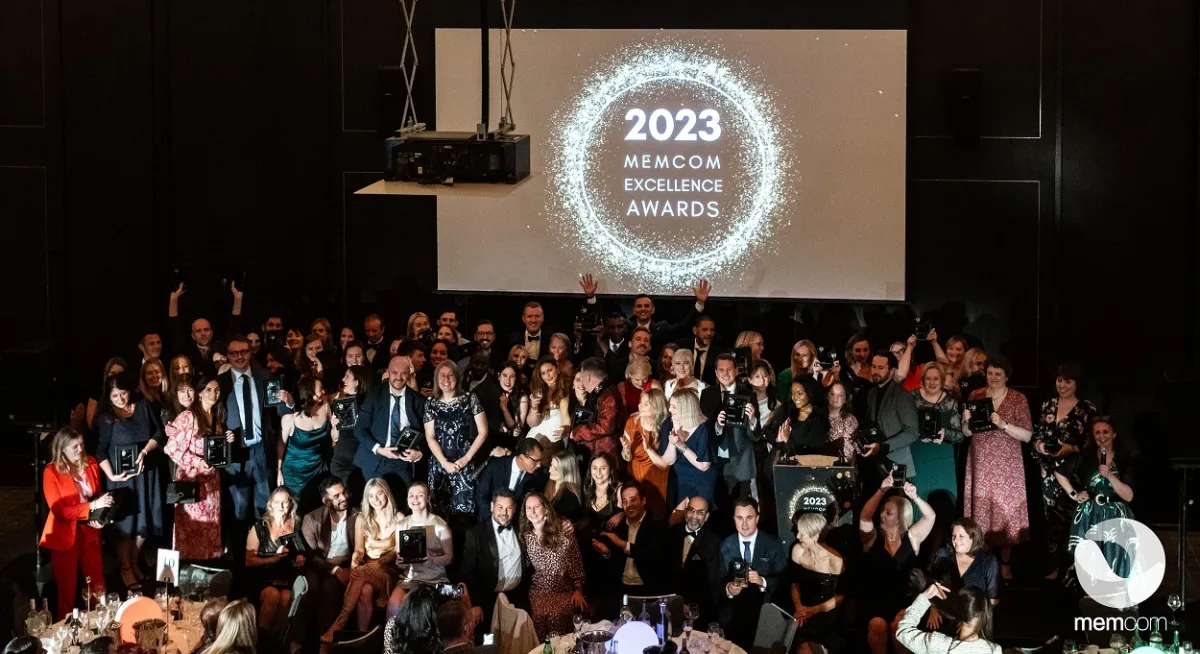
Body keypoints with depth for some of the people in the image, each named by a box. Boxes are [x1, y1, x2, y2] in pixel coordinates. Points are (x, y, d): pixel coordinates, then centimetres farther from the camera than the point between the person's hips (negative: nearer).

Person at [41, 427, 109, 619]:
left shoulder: (91, 465, 2)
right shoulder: (51, 472, -13)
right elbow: (59, 511, -18)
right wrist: (92, 506, -25)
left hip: (89, 532, 4)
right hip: (65, 535, -4)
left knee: (98, 585, 6)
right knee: (67, 589, 5)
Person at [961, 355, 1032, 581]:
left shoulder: (1018, 399, -2)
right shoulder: (976, 396, 7)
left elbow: (1027, 436, -7)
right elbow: (967, 433, 10)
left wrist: (1003, 424, -20)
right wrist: (967, 421, -12)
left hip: (1007, 465, -2)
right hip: (980, 463, 2)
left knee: (1005, 508, -2)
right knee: (980, 509, 0)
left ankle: (1005, 564, 7)